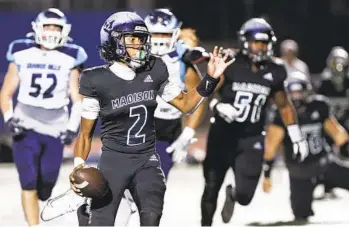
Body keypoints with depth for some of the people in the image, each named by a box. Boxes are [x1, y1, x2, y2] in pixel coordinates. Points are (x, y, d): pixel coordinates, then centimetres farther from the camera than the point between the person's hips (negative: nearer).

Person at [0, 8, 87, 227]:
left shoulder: (69, 59, 1)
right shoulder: (22, 55, 1)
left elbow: (78, 99, 4)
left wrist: (72, 128, -8)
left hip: (55, 131, 1)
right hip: (26, 127, -1)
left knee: (47, 181, 5)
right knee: (29, 183, -11)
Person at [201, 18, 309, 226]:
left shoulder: (273, 72, 1)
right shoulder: (229, 66, -10)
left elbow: (284, 106, 14)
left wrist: (297, 138, 13)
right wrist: (218, 106, -27)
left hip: (251, 140, 2)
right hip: (223, 136, -1)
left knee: (245, 195, -7)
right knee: (211, 189, 7)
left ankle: (232, 195, 31)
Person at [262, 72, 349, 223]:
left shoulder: (319, 106, -7)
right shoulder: (281, 113, -17)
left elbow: (336, 132, 5)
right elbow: (271, 146, -14)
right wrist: (266, 174, -14)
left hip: (324, 163, 3)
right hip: (300, 172, -3)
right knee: (301, 214, -5)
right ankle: (302, 213, 29)